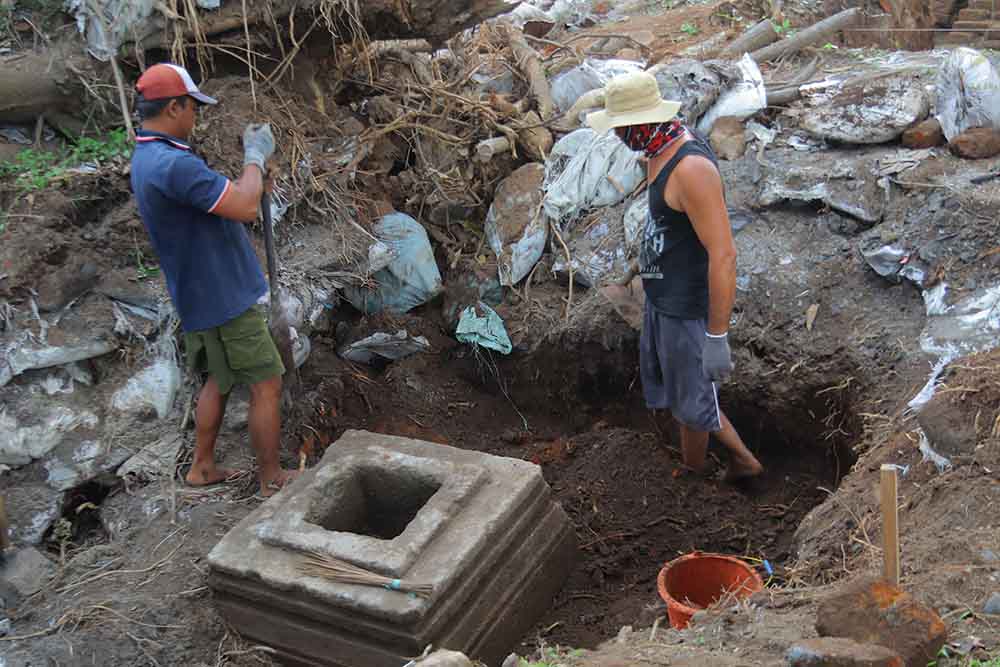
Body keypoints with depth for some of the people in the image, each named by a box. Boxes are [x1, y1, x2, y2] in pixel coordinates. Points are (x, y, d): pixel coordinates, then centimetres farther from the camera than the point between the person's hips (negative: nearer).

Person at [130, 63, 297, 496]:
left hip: (199, 295, 10)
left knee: (219, 380, 23)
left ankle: (202, 468, 32)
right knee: (266, 384, 2)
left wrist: (253, 163, 4)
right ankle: (272, 480, 14)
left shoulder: (146, 157, 8)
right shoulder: (174, 163, -27)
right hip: (224, 298, -10)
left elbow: (222, 201, 13)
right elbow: (246, 208, -26)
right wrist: (255, 157, -12)